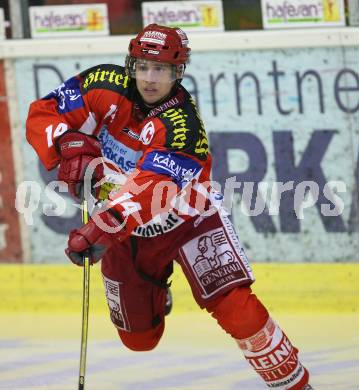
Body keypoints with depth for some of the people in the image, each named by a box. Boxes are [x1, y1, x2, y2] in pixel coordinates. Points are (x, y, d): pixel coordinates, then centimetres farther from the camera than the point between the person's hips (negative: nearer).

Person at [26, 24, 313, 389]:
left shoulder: (181, 124, -32)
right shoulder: (106, 86, -18)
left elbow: (148, 191, -43)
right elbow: (44, 113, -14)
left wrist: (100, 230, -54)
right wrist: (69, 146, -34)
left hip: (185, 214, -4)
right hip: (128, 226, 4)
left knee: (232, 303, -23)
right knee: (139, 338, 15)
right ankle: (153, 293, 52)